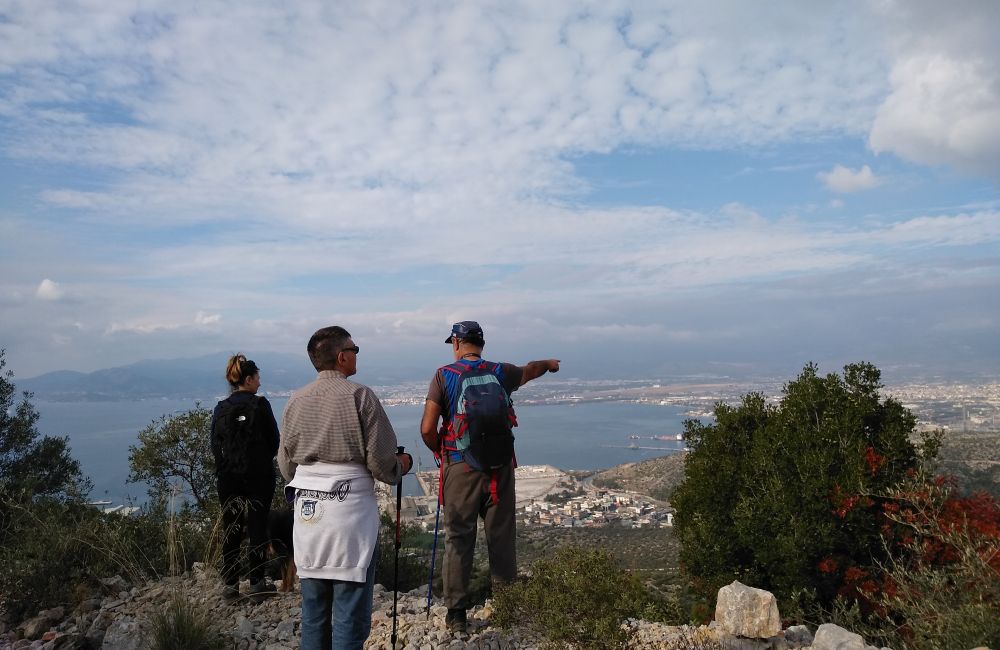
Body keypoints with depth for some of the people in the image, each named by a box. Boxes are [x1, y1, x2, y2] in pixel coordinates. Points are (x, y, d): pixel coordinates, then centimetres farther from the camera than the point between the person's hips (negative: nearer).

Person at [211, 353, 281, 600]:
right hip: (259, 476, -3)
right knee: (257, 527, 5)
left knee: (231, 529, 10)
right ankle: (257, 582, 11)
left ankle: (230, 584, 13)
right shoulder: (260, 405, -10)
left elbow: (215, 445, 5)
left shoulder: (220, 409, 1)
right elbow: (274, 440, -4)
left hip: (228, 477, 3)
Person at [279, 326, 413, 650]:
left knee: (313, 608, 16)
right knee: (350, 613, 4)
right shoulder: (359, 395, -9)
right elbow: (381, 463, -10)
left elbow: (285, 464, 12)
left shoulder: (296, 400, 5)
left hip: (307, 511, 5)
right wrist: (402, 464, 11)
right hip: (351, 508, -5)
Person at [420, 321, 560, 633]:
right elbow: (531, 369, 24)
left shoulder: (444, 375, -6)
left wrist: (439, 452, 9)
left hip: (460, 467, -2)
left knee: (458, 539, 8)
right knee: (501, 538, 13)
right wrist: (550, 364, 46)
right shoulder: (501, 372, 1)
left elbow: (427, 429, -11)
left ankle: (456, 612, 14)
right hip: (500, 466, 2)